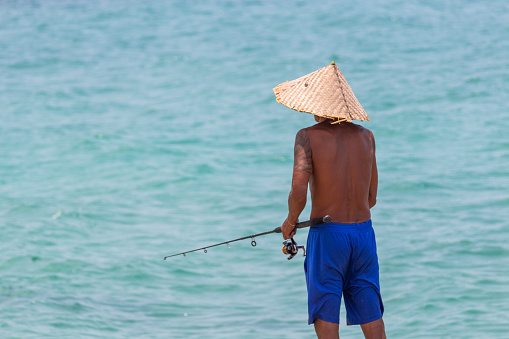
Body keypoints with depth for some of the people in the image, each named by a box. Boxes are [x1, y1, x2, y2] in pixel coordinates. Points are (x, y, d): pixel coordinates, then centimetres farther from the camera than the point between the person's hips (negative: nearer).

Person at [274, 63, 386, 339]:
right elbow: (371, 199, 12)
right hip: (364, 232, 4)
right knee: (371, 316, 10)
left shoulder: (308, 137, -7)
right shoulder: (366, 136, 7)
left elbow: (298, 192, -15)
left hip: (328, 234, -4)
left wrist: (291, 221, 4)